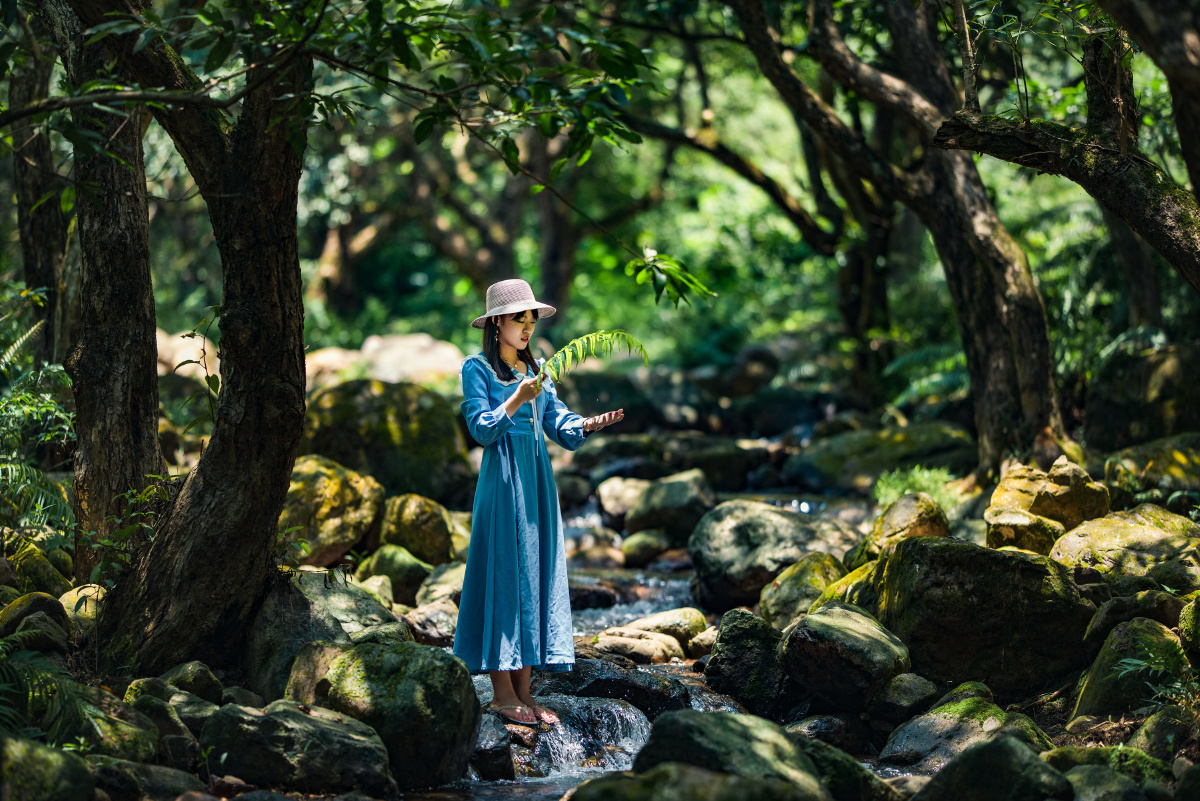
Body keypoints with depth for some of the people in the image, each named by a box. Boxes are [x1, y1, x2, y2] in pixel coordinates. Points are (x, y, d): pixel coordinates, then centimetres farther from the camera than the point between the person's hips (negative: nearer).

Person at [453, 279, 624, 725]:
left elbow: (558, 425, 8)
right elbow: (482, 429, -11)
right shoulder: (477, 369, -3)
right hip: (502, 480, -7)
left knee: (536, 573, 5)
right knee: (504, 573, -6)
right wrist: (516, 401, -23)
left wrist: (587, 425, -11)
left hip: (538, 480, 7)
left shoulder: (537, 369, 15)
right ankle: (502, 692, 0)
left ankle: (523, 691, 9)